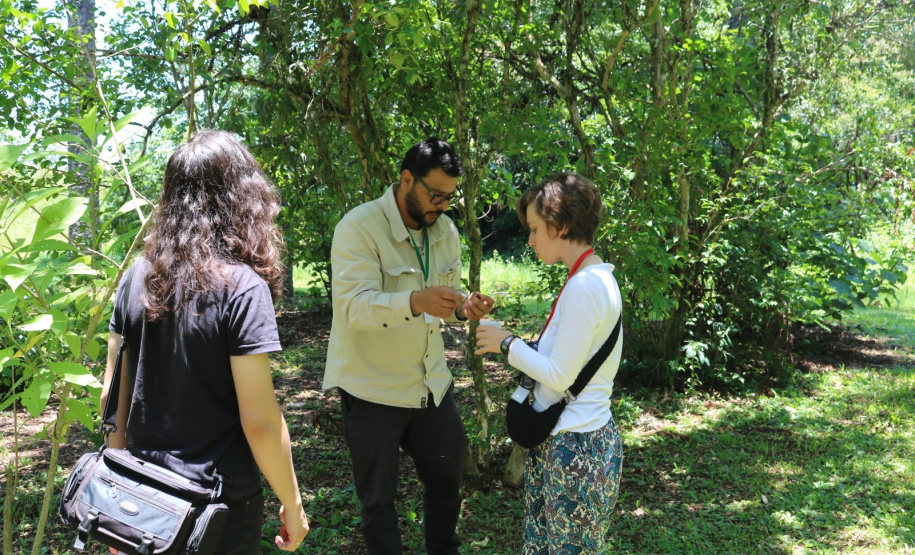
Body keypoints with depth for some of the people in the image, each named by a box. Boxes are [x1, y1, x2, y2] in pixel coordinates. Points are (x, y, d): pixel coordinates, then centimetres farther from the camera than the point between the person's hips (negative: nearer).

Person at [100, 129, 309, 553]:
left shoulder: (138, 277, -2)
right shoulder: (242, 287, -19)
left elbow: (113, 392, 4)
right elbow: (258, 420, -19)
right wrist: (292, 503, -7)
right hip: (219, 501, -5)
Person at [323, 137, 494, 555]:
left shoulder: (445, 230, 4)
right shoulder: (359, 228, -18)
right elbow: (354, 304, -29)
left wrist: (463, 309, -11)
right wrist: (416, 301, -46)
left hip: (431, 383, 6)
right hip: (373, 389, -6)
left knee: (447, 477, 18)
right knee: (378, 499, 8)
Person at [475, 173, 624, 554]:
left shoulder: (585, 286, -21)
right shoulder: (596, 278, 10)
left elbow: (559, 376, -20)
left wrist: (507, 344, -7)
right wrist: (511, 344, 7)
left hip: (576, 448, -9)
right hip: (560, 441, 9)